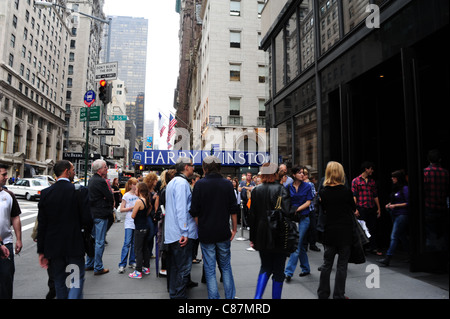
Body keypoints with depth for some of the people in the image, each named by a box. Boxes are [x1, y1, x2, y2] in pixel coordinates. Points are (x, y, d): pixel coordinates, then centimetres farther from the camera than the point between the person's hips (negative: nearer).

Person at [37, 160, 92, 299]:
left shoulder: (46, 193, -1)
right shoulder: (80, 191, -13)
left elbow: (41, 224, 1)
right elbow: (87, 219, -15)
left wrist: (42, 251, 7)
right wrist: (87, 231, 8)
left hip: (53, 246, 4)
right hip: (74, 245, -4)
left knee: (59, 282, 18)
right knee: (78, 278, 6)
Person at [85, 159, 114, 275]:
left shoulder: (91, 180, 11)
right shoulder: (100, 181, -19)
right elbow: (110, 197, -17)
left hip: (92, 213, 10)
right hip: (101, 215, -10)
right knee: (100, 242, -1)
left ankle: (89, 264, 30)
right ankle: (98, 268, 6)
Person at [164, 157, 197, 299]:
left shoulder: (172, 182, 17)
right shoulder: (182, 182, -15)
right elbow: (181, 209, -21)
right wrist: (184, 232, -21)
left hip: (172, 233, 10)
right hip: (181, 233, -10)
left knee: (175, 265, 18)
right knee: (184, 267, -2)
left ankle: (173, 293, 29)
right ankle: (179, 295, 5)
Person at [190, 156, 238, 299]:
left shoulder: (200, 184, -9)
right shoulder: (227, 184, -2)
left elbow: (194, 212, -7)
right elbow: (233, 209, 1)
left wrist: (200, 228, 7)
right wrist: (234, 229, 11)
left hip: (206, 233, -2)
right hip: (224, 233, 2)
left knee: (209, 269, 9)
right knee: (226, 266, 17)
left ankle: (214, 297, 15)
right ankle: (230, 296, 24)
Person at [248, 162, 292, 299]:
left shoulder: (256, 191, 1)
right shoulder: (281, 189, -12)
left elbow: (252, 216, 4)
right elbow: (287, 213, -17)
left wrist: (252, 238, 12)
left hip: (262, 237, 4)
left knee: (265, 267, 19)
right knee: (278, 270, 11)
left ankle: (257, 297, 8)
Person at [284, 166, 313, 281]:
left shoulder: (307, 186, 0)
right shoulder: (289, 187, 4)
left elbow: (308, 202, -5)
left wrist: (297, 209, -16)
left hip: (303, 218, -3)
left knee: (297, 245, -7)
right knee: (300, 245, 13)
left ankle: (289, 272, -3)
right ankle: (306, 269, 29)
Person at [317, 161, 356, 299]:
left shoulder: (323, 192, -5)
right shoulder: (346, 191, -12)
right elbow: (353, 208, 3)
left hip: (329, 232, 3)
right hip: (345, 232, -2)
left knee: (327, 263, 14)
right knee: (342, 265, 9)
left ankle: (323, 293, 23)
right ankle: (339, 295, 16)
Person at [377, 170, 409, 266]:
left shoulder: (405, 188, -11)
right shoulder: (395, 188, 14)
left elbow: (408, 203, -14)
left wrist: (395, 205, -16)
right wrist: (389, 204, 7)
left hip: (402, 215, -9)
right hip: (395, 215, 9)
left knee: (394, 236, -10)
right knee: (402, 236, 15)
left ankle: (387, 259, -10)